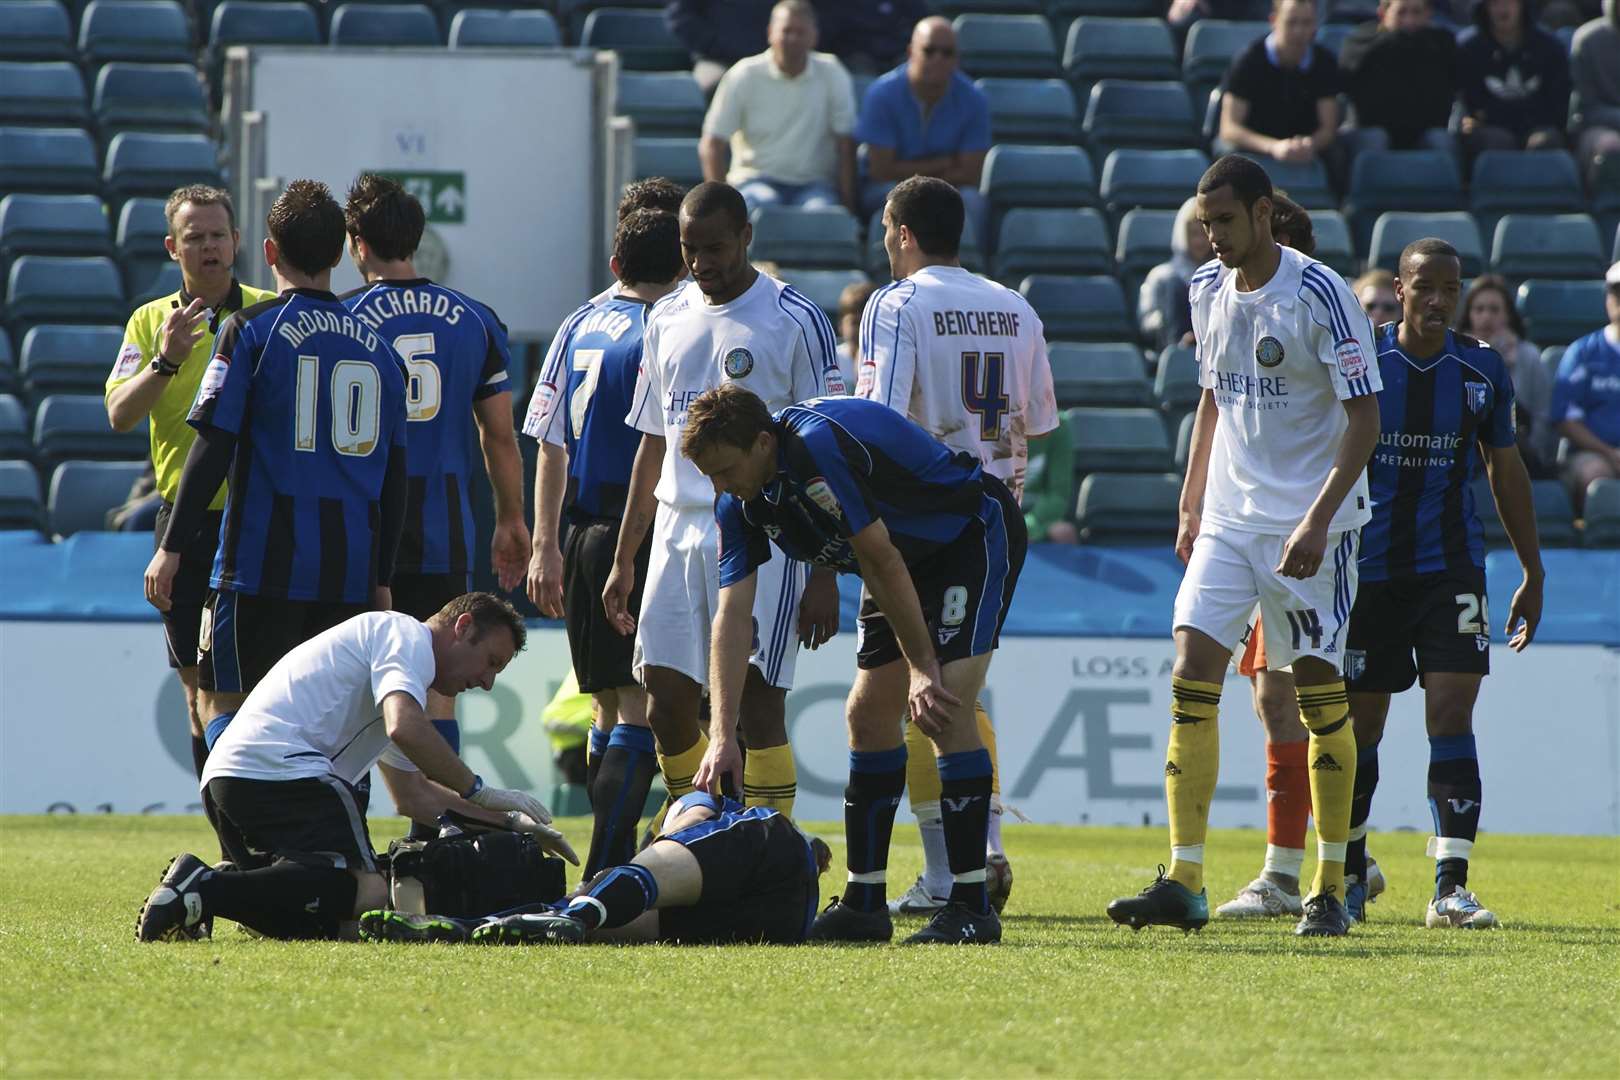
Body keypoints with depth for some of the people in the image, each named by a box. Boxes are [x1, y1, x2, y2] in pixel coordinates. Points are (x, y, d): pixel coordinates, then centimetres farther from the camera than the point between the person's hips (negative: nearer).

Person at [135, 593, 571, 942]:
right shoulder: (404, 634, 4)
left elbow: (413, 794, 38)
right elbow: (405, 729, -17)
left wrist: (509, 822, 34)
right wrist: (479, 791, -6)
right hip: (280, 767, -10)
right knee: (367, 893, -24)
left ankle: (197, 889, -7)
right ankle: (208, 890, -32)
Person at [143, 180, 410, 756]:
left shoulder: (251, 331, -4)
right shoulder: (377, 346, 11)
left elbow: (212, 448, -8)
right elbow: (395, 477, 14)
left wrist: (171, 548, -3)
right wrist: (381, 578, 21)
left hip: (262, 562, -4)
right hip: (351, 572, 4)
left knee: (228, 707, 0)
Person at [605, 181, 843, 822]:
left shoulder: (794, 323, -4)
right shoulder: (668, 319, 14)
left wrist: (825, 575, -10)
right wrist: (623, 561, 17)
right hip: (679, 532, 6)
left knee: (757, 703, -9)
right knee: (666, 703, 3)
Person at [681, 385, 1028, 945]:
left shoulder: (820, 445, -33)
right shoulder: (740, 502, -7)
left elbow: (883, 563, -27)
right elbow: (732, 614, -11)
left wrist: (922, 669, -20)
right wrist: (722, 737, -18)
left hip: (974, 535, -9)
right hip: (916, 553, 9)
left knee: (943, 709, -20)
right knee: (869, 715, 5)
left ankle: (972, 906, -18)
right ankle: (864, 905, 12)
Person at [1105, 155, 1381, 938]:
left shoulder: (1320, 294, -12)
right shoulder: (1208, 290, 8)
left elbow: (1364, 417, -13)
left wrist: (1318, 519, -21)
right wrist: (1190, 506, 16)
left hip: (1310, 525, -5)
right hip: (1227, 520, 5)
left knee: (1320, 696, 0)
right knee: (1191, 677, -8)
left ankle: (1332, 888, 10)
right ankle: (1183, 883, -9)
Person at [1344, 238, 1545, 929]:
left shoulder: (1482, 371, 2)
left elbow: (1506, 471, 12)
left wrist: (1532, 573, 15)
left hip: (1450, 572, 1)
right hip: (1367, 568, 0)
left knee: (1452, 720, -11)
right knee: (1358, 726, 6)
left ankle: (1450, 886, -12)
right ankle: (1348, 872, 27)